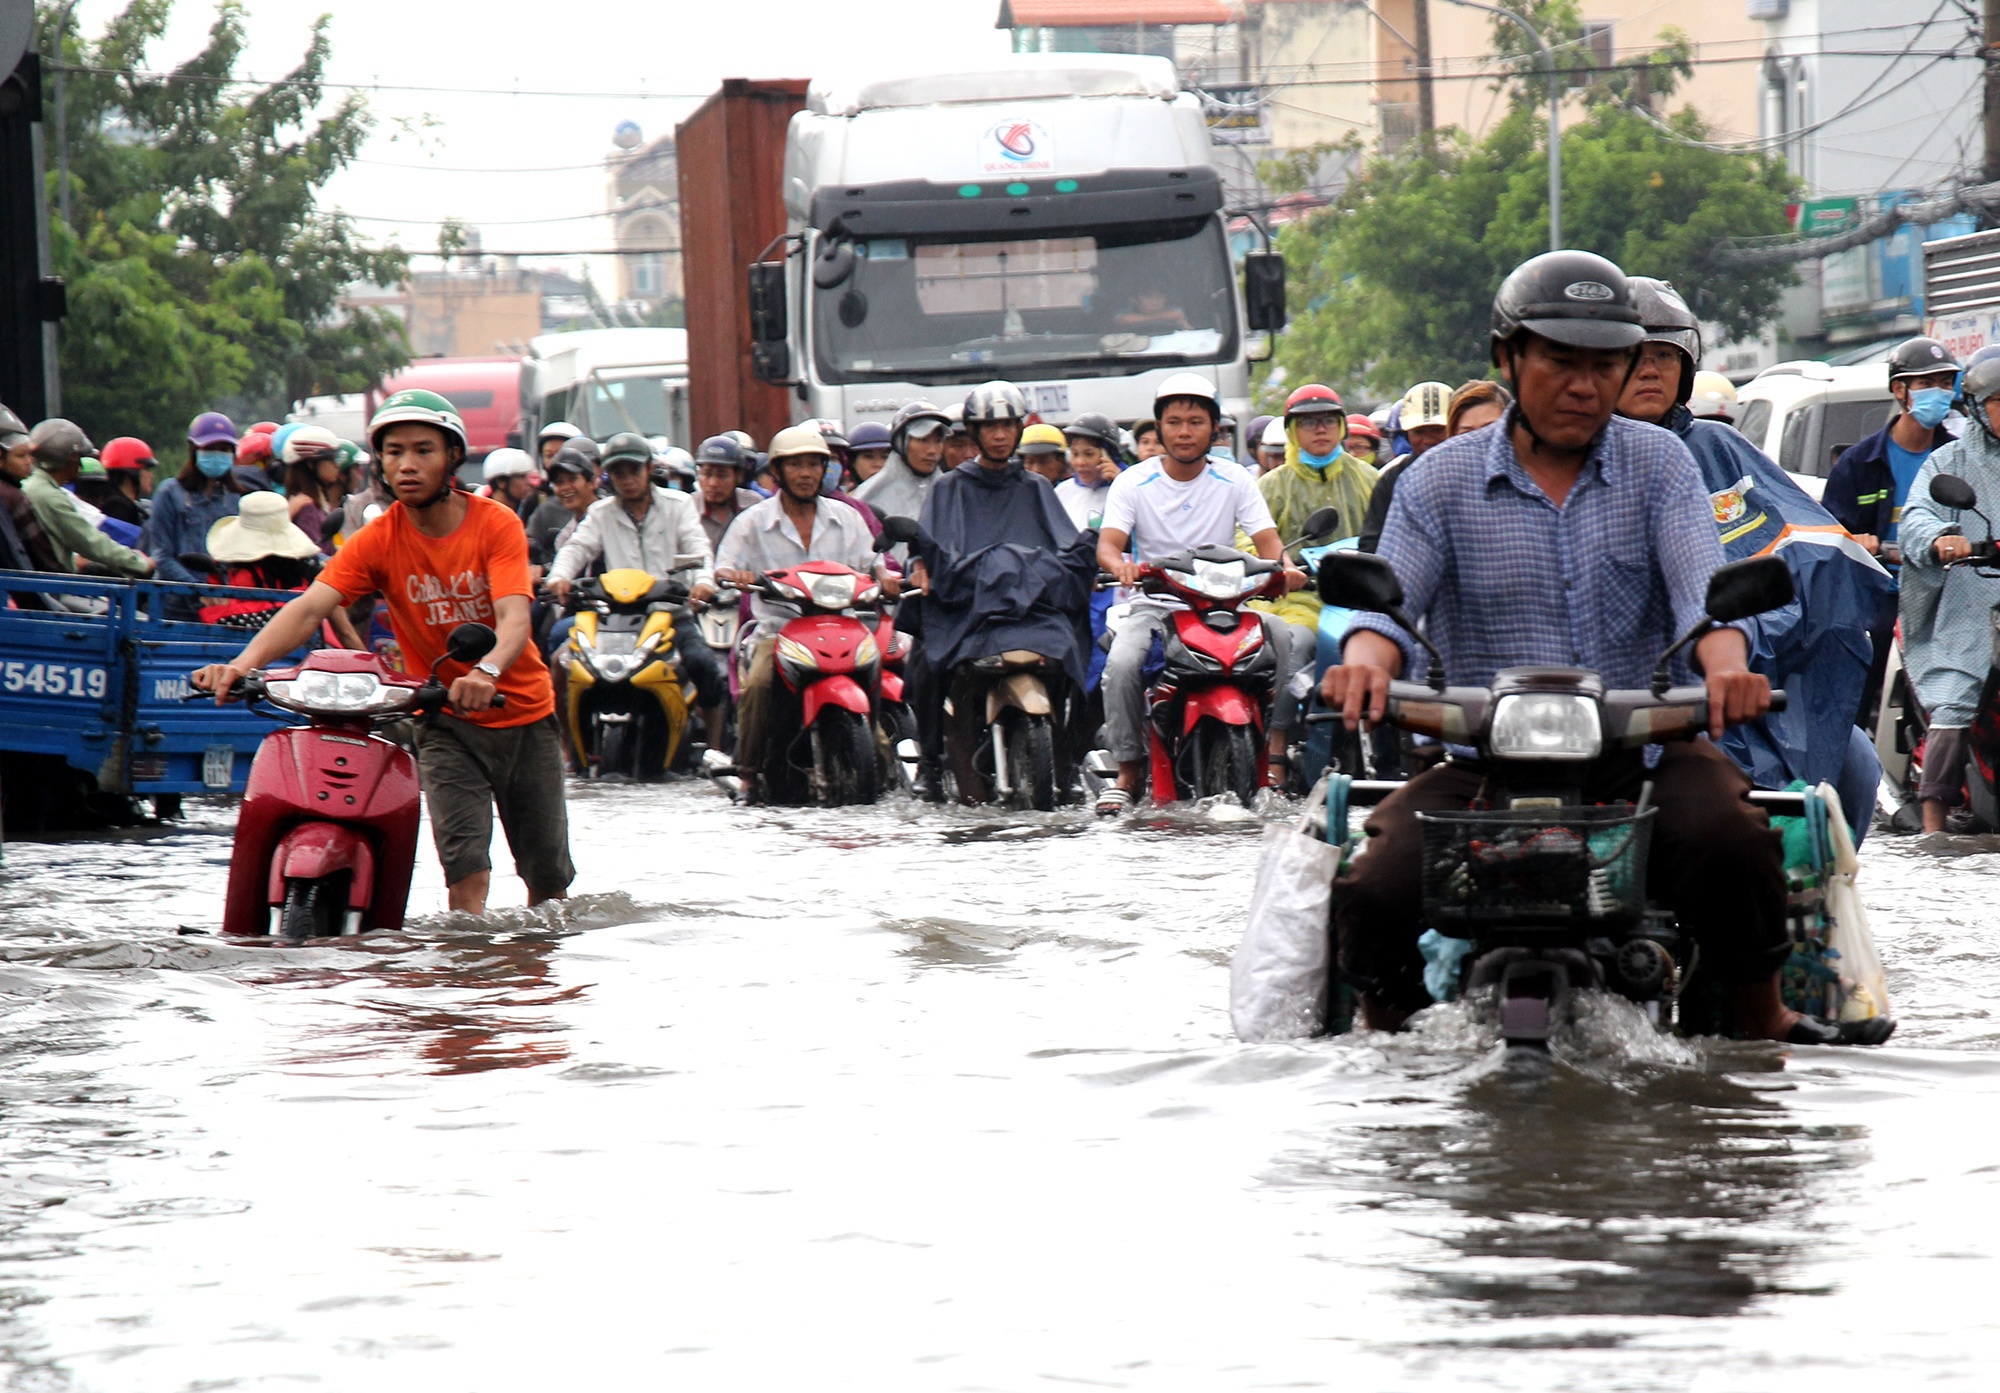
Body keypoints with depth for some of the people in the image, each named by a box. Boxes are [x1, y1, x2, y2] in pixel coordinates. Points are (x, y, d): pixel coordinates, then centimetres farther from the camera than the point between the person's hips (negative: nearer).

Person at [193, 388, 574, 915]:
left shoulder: (496, 523, -13)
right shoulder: (377, 540, -9)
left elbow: (514, 619, -27)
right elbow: (310, 607, -23)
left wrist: (486, 671, -50)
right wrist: (243, 663, -42)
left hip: (523, 713, 0)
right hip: (447, 722, 0)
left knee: (549, 874, 8)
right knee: (467, 865, -20)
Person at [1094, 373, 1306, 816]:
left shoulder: (1235, 480, 6)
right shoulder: (1133, 482, 2)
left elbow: (1266, 538, -4)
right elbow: (1108, 543, -11)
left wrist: (1283, 566, -29)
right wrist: (1120, 564, -36)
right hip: (1154, 606, -1)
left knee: (1282, 636, -26)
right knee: (1122, 664, -31)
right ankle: (1127, 770, -13)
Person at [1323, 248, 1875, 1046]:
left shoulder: (1659, 464, 7)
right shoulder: (1442, 481, 7)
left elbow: (1703, 587, -7)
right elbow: (1387, 597, -4)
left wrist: (1726, 668, -31)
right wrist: (1368, 661, -30)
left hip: (1640, 748, -1)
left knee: (1725, 838, -32)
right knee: (1377, 893, -22)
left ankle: (1765, 1024, -10)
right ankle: (1388, 1033, 9)